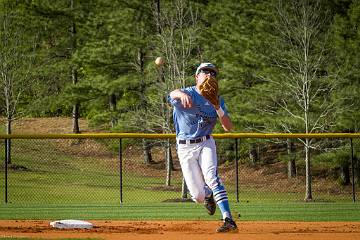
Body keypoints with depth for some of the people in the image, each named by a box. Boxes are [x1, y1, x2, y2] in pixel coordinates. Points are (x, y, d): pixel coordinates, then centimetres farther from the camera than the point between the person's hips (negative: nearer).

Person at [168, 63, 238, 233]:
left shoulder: (217, 100, 2)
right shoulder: (188, 94, -10)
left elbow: (228, 127, -6)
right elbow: (173, 94, -35)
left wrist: (218, 108, -22)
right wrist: (182, 94, -61)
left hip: (205, 144, 1)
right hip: (185, 148, -1)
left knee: (211, 177, -27)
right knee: (198, 196, -5)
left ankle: (228, 220, -34)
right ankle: (208, 195, 35)